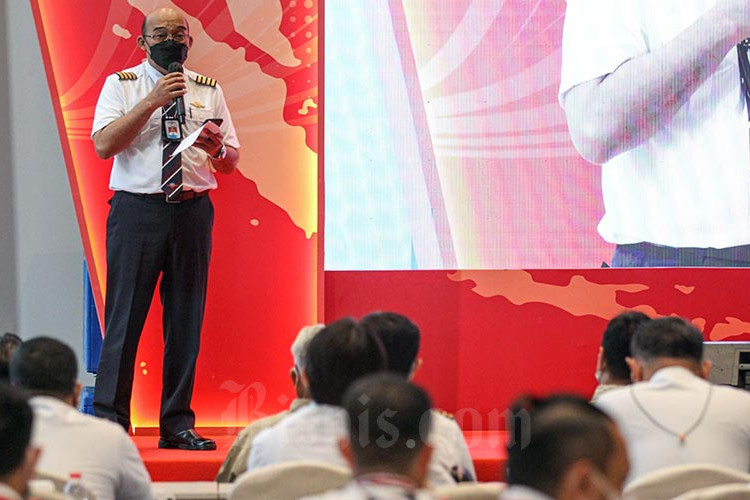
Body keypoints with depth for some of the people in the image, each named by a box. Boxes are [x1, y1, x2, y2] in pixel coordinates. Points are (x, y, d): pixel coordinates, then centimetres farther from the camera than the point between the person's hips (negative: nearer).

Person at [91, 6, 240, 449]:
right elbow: (103, 144, -10)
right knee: (125, 317, -5)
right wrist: (153, 101, -16)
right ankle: (109, 422, 1)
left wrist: (218, 149, -10)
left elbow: (232, 161, 14)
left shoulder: (209, 91, 14)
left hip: (193, 212, 3)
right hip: (137, 210, -3)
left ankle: (178, 425, 12)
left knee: (187, 322, 5)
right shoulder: (122, 85, 5)